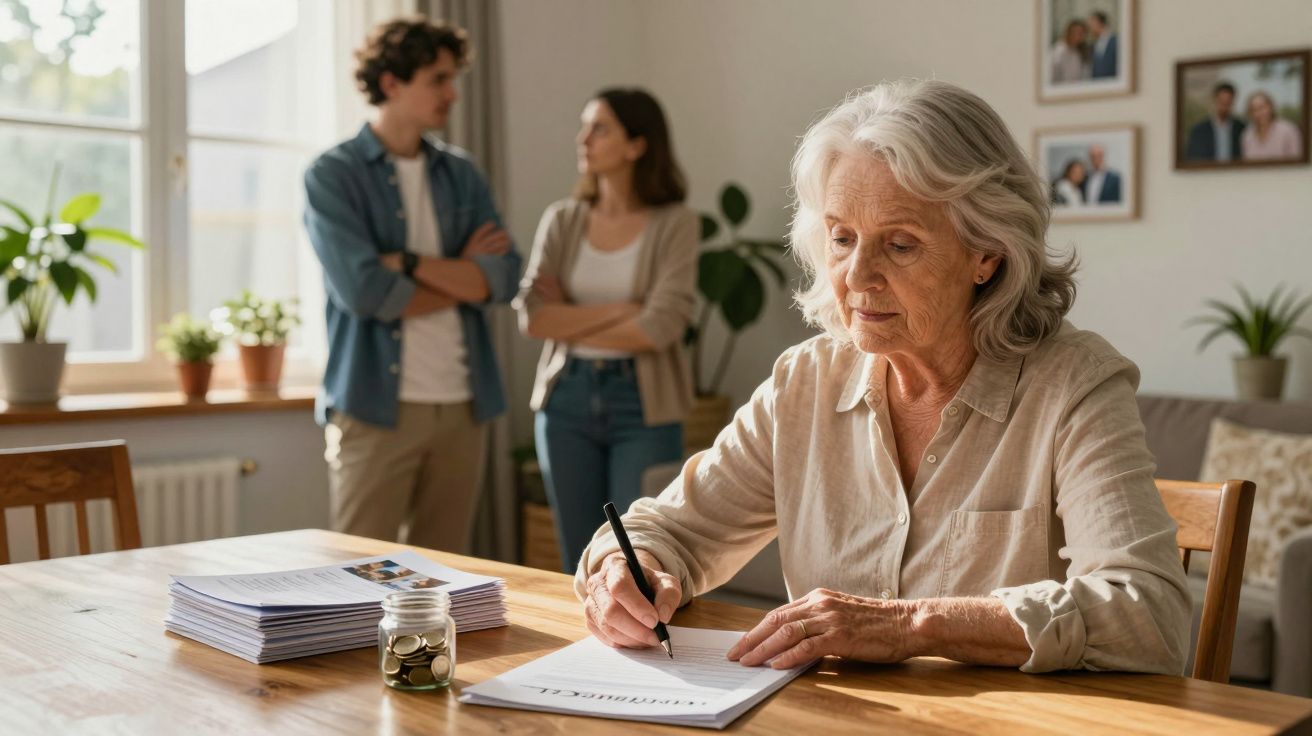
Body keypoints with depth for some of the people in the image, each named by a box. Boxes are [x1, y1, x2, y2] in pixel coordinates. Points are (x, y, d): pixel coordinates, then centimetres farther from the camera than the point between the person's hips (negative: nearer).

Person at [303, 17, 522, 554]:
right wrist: (461, 274, -4)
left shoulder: (461, 175, 12)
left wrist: (409, 263, -13)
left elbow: (504, 278, -1)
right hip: (376, 405, -4)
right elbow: (363, 290, -16)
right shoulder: (333, 176, -3)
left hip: (463, 405, 5)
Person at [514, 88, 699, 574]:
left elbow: (659, 327, -16)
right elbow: (532, 317, -6)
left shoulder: (675, 224, -6)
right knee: (580, 565, 11)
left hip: (642, 404, -3)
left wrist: (572, 323, -6)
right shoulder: (562, 220, 5)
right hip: (567, 400, 3)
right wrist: (618, 309, -13)